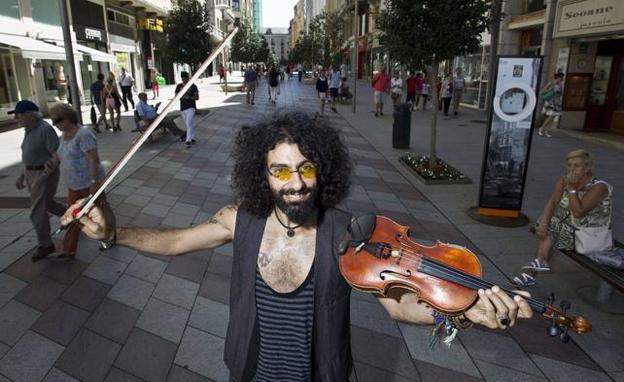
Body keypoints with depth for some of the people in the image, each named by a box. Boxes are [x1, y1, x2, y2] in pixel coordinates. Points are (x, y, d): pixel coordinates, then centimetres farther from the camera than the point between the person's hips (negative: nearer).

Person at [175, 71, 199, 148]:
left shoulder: (193, 86, -2)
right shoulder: (179, 86, 7)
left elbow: (197, 97, -2)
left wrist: (189, 97, -20)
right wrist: (182, 97, -13)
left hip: (191, 107, -4)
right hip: (182, 108, 4)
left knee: (189, 124, -16)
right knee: (190, 124, 13)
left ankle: (188, 141, -20)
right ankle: (192, 139, 25)